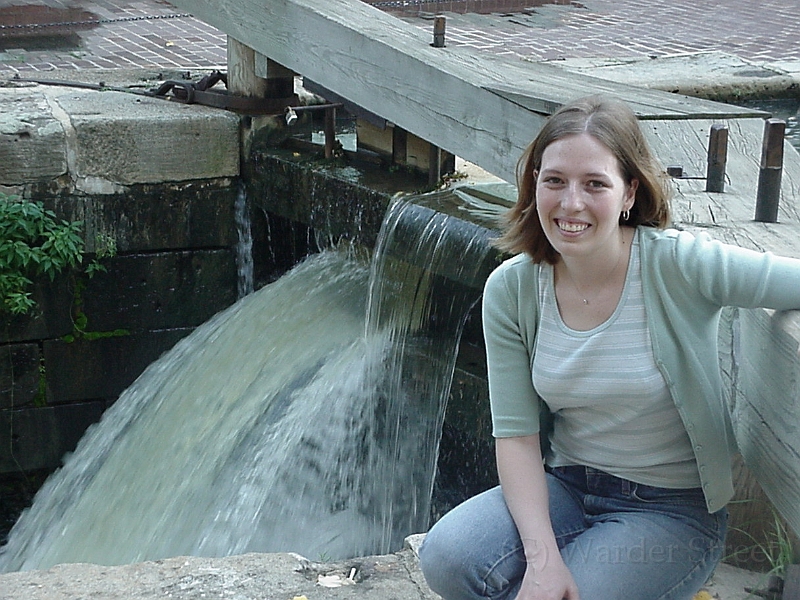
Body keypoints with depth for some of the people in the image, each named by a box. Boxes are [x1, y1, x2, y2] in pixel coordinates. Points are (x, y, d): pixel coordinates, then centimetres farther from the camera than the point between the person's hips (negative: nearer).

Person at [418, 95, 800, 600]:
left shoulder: (679, 265, -17)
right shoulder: (511, 290, -7)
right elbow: (516, 435, -9)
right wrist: (542, 557, -21)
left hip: (672, 508, -3)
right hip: (564, 487, 4)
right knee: (447, 558, -21)